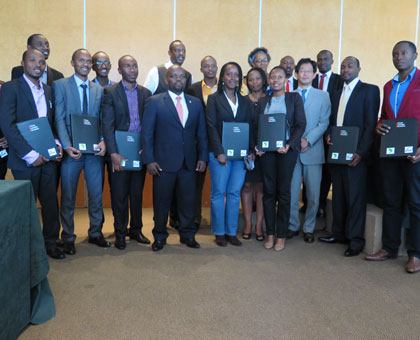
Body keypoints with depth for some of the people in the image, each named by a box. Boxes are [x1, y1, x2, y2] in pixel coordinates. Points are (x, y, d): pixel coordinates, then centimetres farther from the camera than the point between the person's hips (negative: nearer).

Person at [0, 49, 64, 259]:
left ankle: (50, 242, 24)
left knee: (51, 203, 9)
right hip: (25, 161, -5)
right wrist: (30, 155, -17)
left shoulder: (48, 90, 13)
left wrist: (57, 144, 0)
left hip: (48, 159, 5)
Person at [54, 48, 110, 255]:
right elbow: (59, 119, -6)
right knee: (68, 197, 7)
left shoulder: (98, 90, 12)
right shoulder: (60, 85, 1)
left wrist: (103, 141, -10)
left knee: (96, 195, 9)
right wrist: (67, 146, -18)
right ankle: (68, 238, 20)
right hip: (71, 151, -3)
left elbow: (103, 120, 8)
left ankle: (95, 233, 26)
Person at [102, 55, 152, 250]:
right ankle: (120, 233, 19)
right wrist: (113, 153, -15)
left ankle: (136, 230, 27)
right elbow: (107, 125, -8)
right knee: (119, 195, 5)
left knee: (137, 194, 12)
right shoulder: (110, 92, -2)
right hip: (119, 151, -3)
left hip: (140, 151, 3)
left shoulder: (146, 93, 8)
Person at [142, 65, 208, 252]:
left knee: (188, 200, 9)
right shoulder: (154, 102, 1)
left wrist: (202, 157, 4)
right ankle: (159, 237, 22)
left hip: (189, 162, 3)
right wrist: (149, 160, -8)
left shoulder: (196, 103, 11)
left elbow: (201, 133, 12)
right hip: (164, 162, -3)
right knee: (161, 201, 7)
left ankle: (187, 234, 25)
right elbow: (147, 133, -2)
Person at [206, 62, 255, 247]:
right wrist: (219, 152, -12)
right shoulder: (214, 98, 2)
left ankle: (231, 232, 15)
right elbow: (211, 127, -5)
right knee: (218, 192, 1)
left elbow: (250, 126, 11)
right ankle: (219, 233, 12)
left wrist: (251, 150, -1)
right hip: (220, 153, -3)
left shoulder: (244, 101, 14)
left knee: (235, 193, 5)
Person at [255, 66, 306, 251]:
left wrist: (289, 145, -14)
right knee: (268, 191, 4)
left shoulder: (294, 98, 6)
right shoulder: (263, 101, 14)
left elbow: (301, 124, -1)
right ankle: (270, 234, 14)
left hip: (286, 149, -2)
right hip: (266, 150, 3)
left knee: (283, 191, 1)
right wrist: (257, 146, -6)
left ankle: (281, 235, 11)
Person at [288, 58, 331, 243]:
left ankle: (309, 228, 18)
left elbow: (324, 123, 0)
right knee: (291, 192, 4)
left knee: (313, 194, 3)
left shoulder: (323, 96, 8)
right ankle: (293, 226, 20)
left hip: (313, 151, 0)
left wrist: (308, 141, -12)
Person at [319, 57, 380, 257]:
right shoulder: (337, 94, 19)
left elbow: (370, 125, -8)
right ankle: (339, 233, 23)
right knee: (338, 195, 12)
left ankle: (356, 240, 9)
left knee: (355, 197, -1)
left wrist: (361, 152, -15)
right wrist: (329, 134, -1)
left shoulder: (369, 90, -2)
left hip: (355, 154, -6)